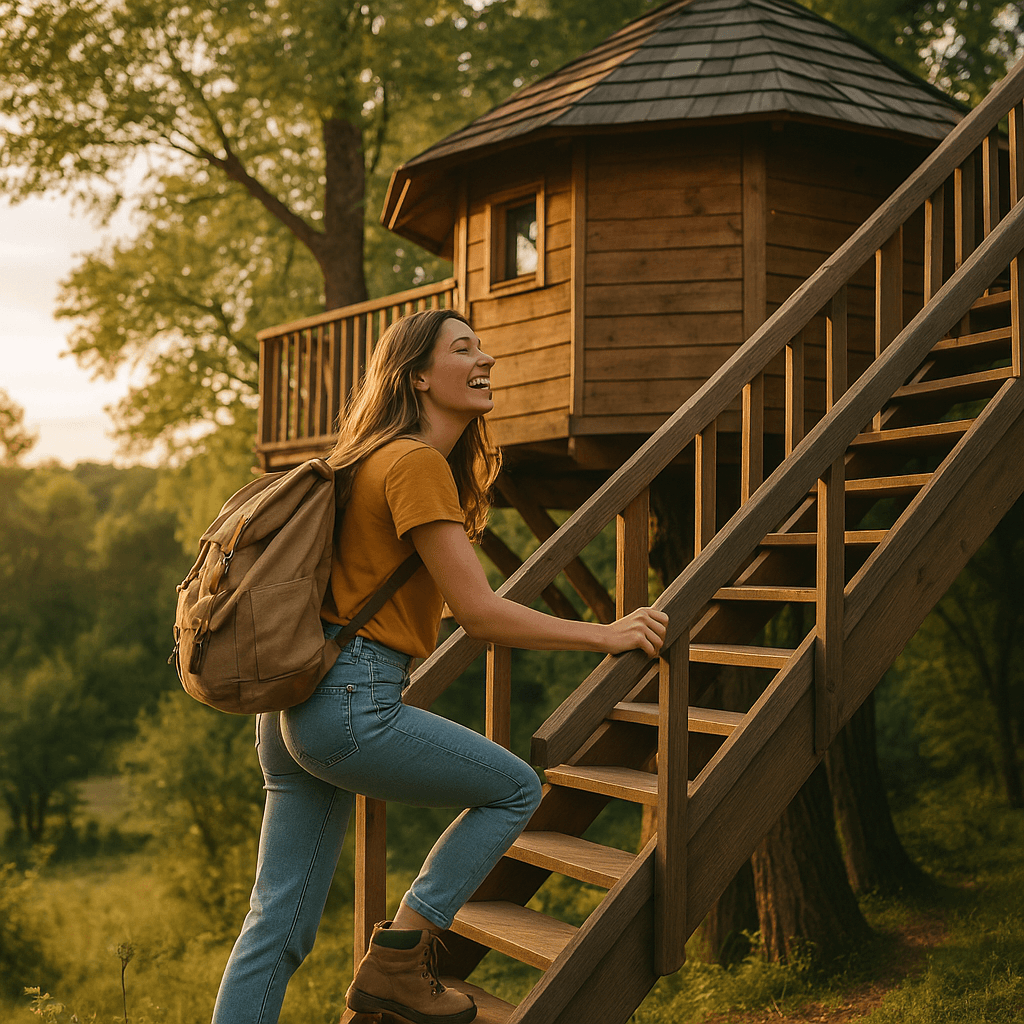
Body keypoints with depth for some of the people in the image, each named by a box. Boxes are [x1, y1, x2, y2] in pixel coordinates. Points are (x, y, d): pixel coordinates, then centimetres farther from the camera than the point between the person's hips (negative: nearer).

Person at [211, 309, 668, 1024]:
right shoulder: (416, 463, -12)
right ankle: (396, 961, 7)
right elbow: (478, 612, -17)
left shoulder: (387, 458, 18)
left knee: (280, 923, 10)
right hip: (353, 704, -10)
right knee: (516, 790, 7)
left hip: (297, 711, 10)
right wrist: (606, 636, -11)